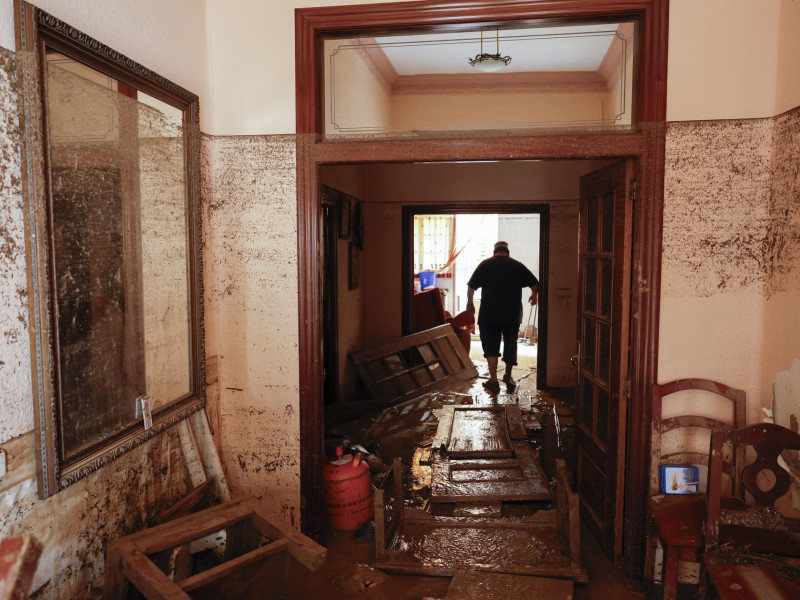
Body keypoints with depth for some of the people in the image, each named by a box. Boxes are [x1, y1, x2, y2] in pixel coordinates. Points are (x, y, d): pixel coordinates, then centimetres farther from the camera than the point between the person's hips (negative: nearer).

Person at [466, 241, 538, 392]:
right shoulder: (517, 266, 4)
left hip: (489, 314, -1)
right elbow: (535, 283, 7)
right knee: (510, 344, 16)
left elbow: (471, 286, 0)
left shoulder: (485, 265, 1)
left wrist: (469, 302, 16)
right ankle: (508, 376, 29)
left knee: (491, 346, 6)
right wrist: (534, 295, 28)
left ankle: (493, 381, 4)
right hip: (513, 314, 2)